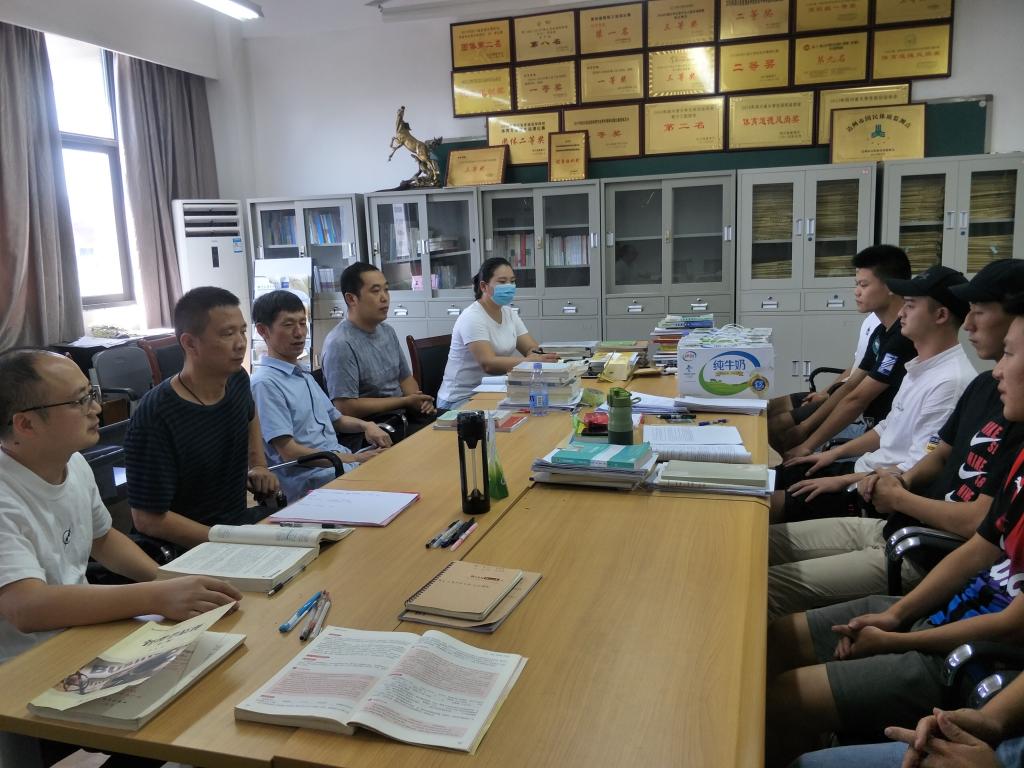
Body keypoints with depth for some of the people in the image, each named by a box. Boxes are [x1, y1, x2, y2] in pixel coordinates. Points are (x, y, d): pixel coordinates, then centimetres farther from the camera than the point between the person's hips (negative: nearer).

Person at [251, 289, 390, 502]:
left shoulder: (303, 374, 18)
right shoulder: (265, 383, -11)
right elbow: (289, 452, -15)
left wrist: (365, 426, 7)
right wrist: (355, 459, -15)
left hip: (342, 460, 9)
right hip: (308, 483, -9)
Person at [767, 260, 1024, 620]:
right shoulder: (984, 385, 10)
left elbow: (979, 521, -24)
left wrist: (899, 498, -8)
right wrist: (904, 480, 0)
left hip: (930, 557, -9)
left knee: (766, 588, -18)